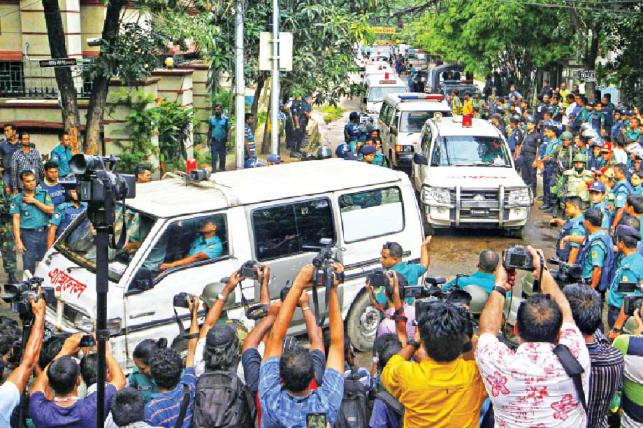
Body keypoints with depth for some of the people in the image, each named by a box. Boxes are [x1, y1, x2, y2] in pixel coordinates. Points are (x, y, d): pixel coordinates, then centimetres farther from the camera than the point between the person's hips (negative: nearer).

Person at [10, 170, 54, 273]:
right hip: (28, 235, -2)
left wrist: (35, 201, -11)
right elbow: (16, 220, -3)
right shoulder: (17, 199, 0)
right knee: (29, 266, -2)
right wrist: (18, 241, -9)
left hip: (43, 233, 2)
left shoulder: (44, 194, 6)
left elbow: (51, 210, -5)